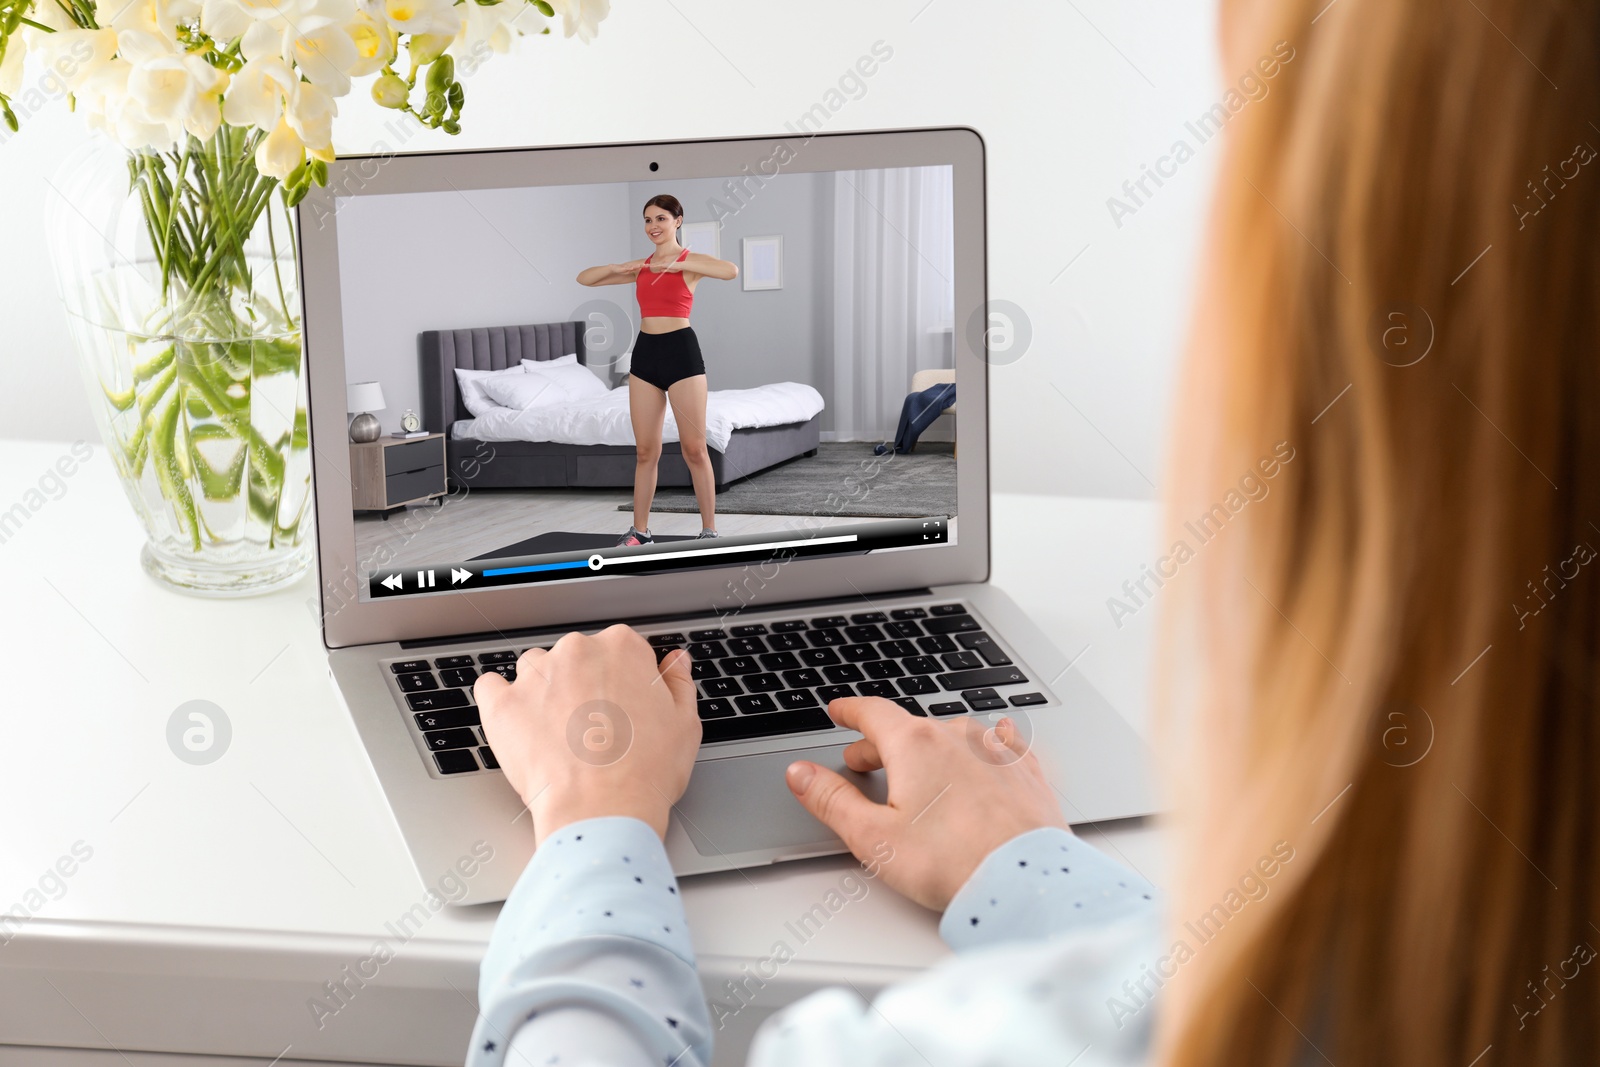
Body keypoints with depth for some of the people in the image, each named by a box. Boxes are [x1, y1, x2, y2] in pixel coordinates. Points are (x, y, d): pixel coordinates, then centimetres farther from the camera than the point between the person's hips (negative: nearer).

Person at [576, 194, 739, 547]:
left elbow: (731, 271, -22)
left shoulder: (690, 260, 0)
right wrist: (618, 267, -1)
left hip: (681, 351, -5)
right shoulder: (641, 266, 14)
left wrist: (678, 264, -20)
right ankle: (640, 531, 14)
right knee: (645, 451, 8)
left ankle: (709, 531, 4)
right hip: (645, 353, 5)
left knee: (694, 449, -2)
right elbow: (583, 278, 16)